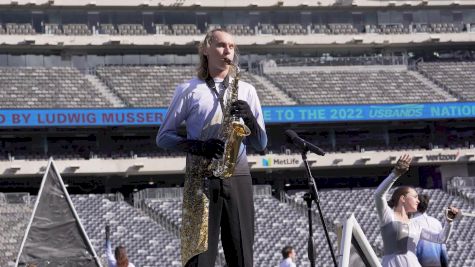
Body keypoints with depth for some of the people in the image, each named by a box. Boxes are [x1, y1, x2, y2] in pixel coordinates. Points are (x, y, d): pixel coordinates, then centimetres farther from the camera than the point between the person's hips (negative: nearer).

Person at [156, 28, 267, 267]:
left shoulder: (246, 90, 14)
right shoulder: (189, 90, 6)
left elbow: (260, 145, 13)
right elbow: (163, 137, 5)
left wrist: (250, 118, -8)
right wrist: (197, 146, -12)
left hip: (237, 177, 3)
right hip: (200, 180, -3)